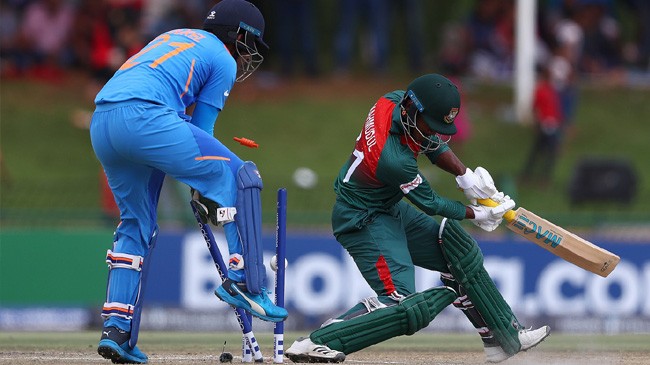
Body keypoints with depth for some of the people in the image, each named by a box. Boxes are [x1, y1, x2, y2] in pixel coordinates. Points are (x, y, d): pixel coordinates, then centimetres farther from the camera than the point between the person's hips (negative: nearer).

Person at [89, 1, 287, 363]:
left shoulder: (177, 37, 33)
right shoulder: (224, 61, 12)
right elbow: (202, 129, 11)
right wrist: (204, 188, 21)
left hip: (100, 123, 8)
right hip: (144, 116, -8)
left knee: (136, 222, 20)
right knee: (240, 177, 3)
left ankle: (117, 330, 13)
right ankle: (243, 282, -3)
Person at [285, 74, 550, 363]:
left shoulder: (393, 101, -12)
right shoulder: (394, 160, -34)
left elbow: (435, 144, 6)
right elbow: (430, 204, -17)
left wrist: (465, 175, -9)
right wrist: (477, 214, -4)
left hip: (390, 210, 10)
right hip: (364, 221, -10)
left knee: (459, 249, 13)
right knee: (404, 306, -23)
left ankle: (506, 339, 21)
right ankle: (318, 342, -22)